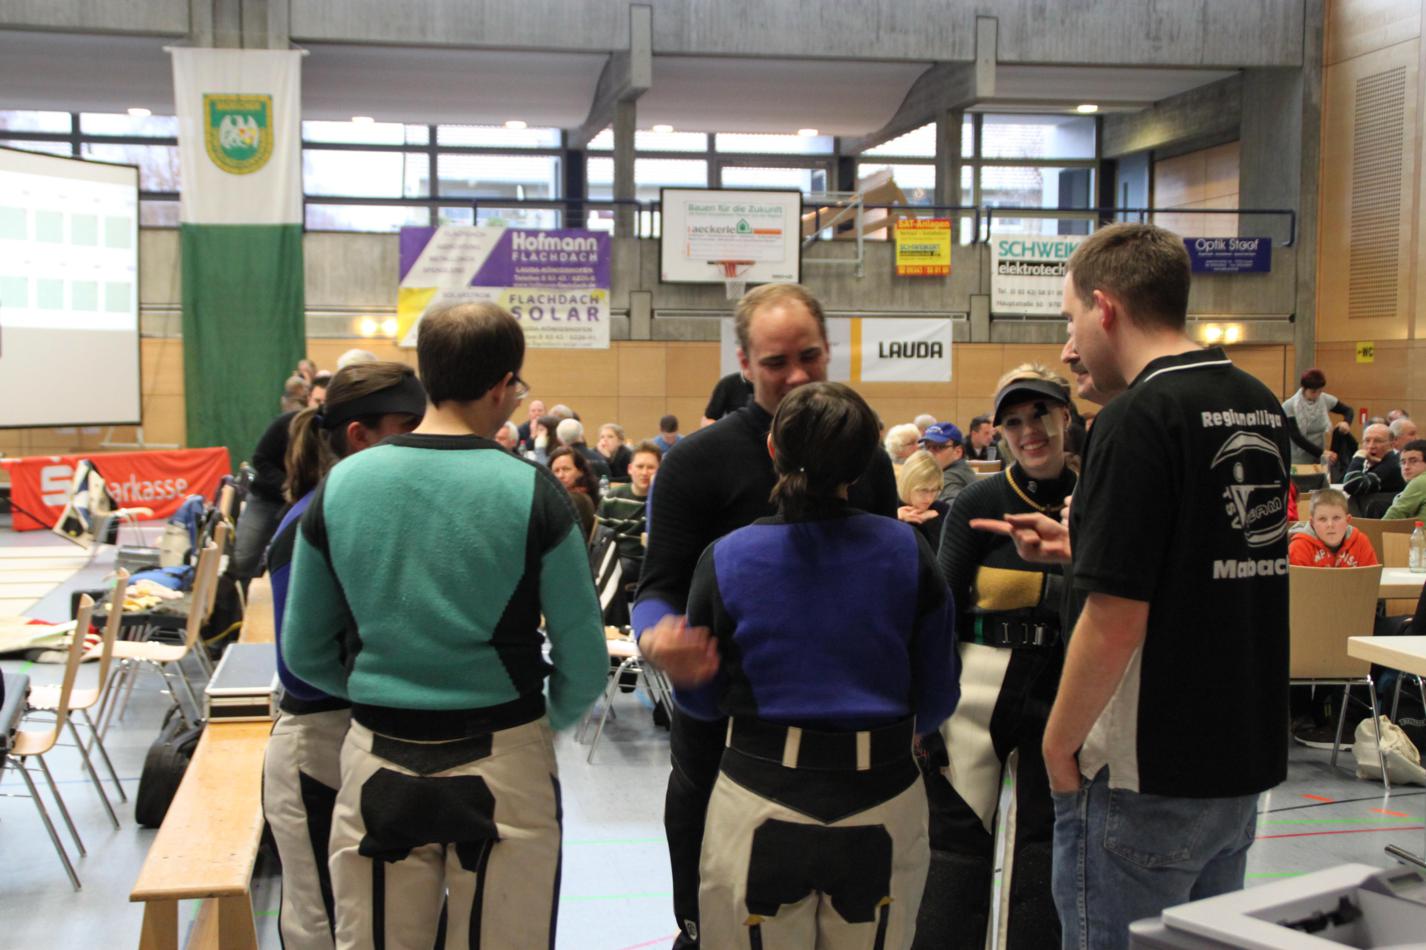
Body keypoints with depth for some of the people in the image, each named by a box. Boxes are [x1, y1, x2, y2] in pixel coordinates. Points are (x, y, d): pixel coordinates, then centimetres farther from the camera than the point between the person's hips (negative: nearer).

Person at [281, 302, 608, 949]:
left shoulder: (340, 485, -3)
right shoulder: (530, 492, -12)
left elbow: (303, 654, 5)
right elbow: (585, 664, -7)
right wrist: (553, 718, 13)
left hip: (376, 766, 3)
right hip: (502, 763, -2)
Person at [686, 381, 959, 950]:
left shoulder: (725, 559, -7)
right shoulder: (907, 551, -5)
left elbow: (698, 700, 3)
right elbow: (937, 699, 2)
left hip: (760, 802, -1)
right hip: (884, 804, 1)